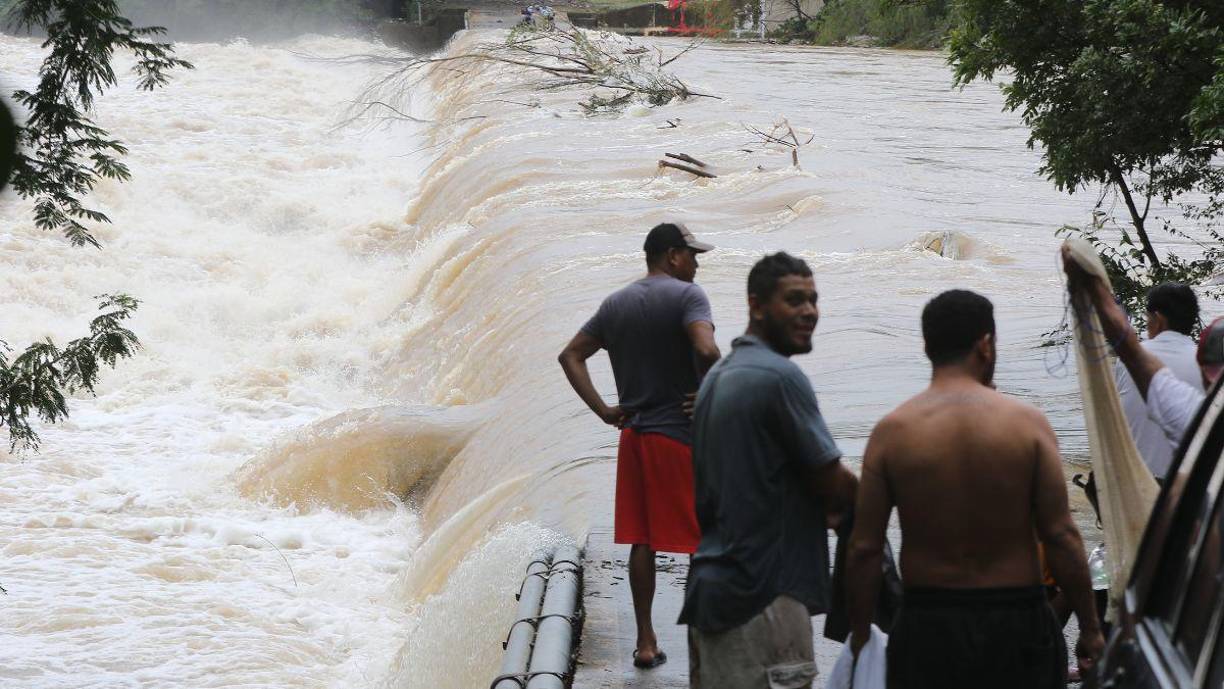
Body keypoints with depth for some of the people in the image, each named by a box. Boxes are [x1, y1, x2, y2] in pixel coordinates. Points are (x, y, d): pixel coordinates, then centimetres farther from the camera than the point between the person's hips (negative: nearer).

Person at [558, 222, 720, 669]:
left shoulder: (615, 305, 11)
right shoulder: (686, 295, -11)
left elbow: (570, 356, 12)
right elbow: (706, 350, -27)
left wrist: (603, 410, 8)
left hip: (634, 434, 7)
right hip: (683, 435, -7)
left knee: (642, 540, 10)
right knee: (705, 541, 2)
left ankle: (645, 642, 13)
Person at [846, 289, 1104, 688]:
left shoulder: (891, 432, -3)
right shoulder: (1027, 424, -6)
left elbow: (864, 548, -3)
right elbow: (1060, 536, -7)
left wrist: (860, 635, 7)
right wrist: (1090, 629, 2)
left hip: (926, 626, 1)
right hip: (1015, 623, -1)